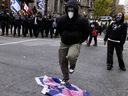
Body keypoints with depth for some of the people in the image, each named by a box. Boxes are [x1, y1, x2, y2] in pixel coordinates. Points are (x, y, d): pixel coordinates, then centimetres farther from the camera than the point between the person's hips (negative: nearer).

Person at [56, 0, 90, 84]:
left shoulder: (82, 20, -16)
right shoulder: (62, 19, -6)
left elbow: (87, 31, 0)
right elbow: (59, 29, 15)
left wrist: (80, 40, 1)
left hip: (75, 43, -4)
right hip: (64, 43, 4)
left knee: (71, 56, -32)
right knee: (62, 62, 9)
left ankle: (72, 65, 7)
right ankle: (66, 78, 32)